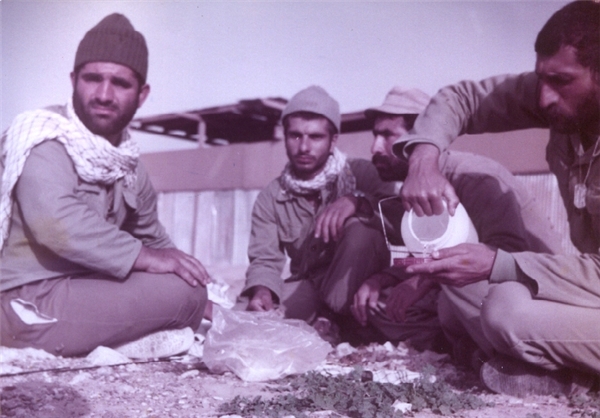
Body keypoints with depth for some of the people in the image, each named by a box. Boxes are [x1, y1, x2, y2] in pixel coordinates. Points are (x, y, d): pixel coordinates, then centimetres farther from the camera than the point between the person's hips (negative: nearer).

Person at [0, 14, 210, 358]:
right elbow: (56, 223, -30)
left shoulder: (129, 165, 10)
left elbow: (153, 239, 18)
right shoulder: (44, 138, -13)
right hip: (31, 305, -9)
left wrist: (204, 288, 9)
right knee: (182, 291, -17)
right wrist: (143, 257, -26)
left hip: (82, 288, 9)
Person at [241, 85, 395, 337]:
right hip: (309, 287, 2)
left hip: (357, 288, -2)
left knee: (361, 228, -31)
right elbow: (265, 259, -4)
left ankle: (327, 320, -18)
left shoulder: (359, 173, -6)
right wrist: (262, 290, -26)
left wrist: (357, 200, -41)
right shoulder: (271, 198, 2)